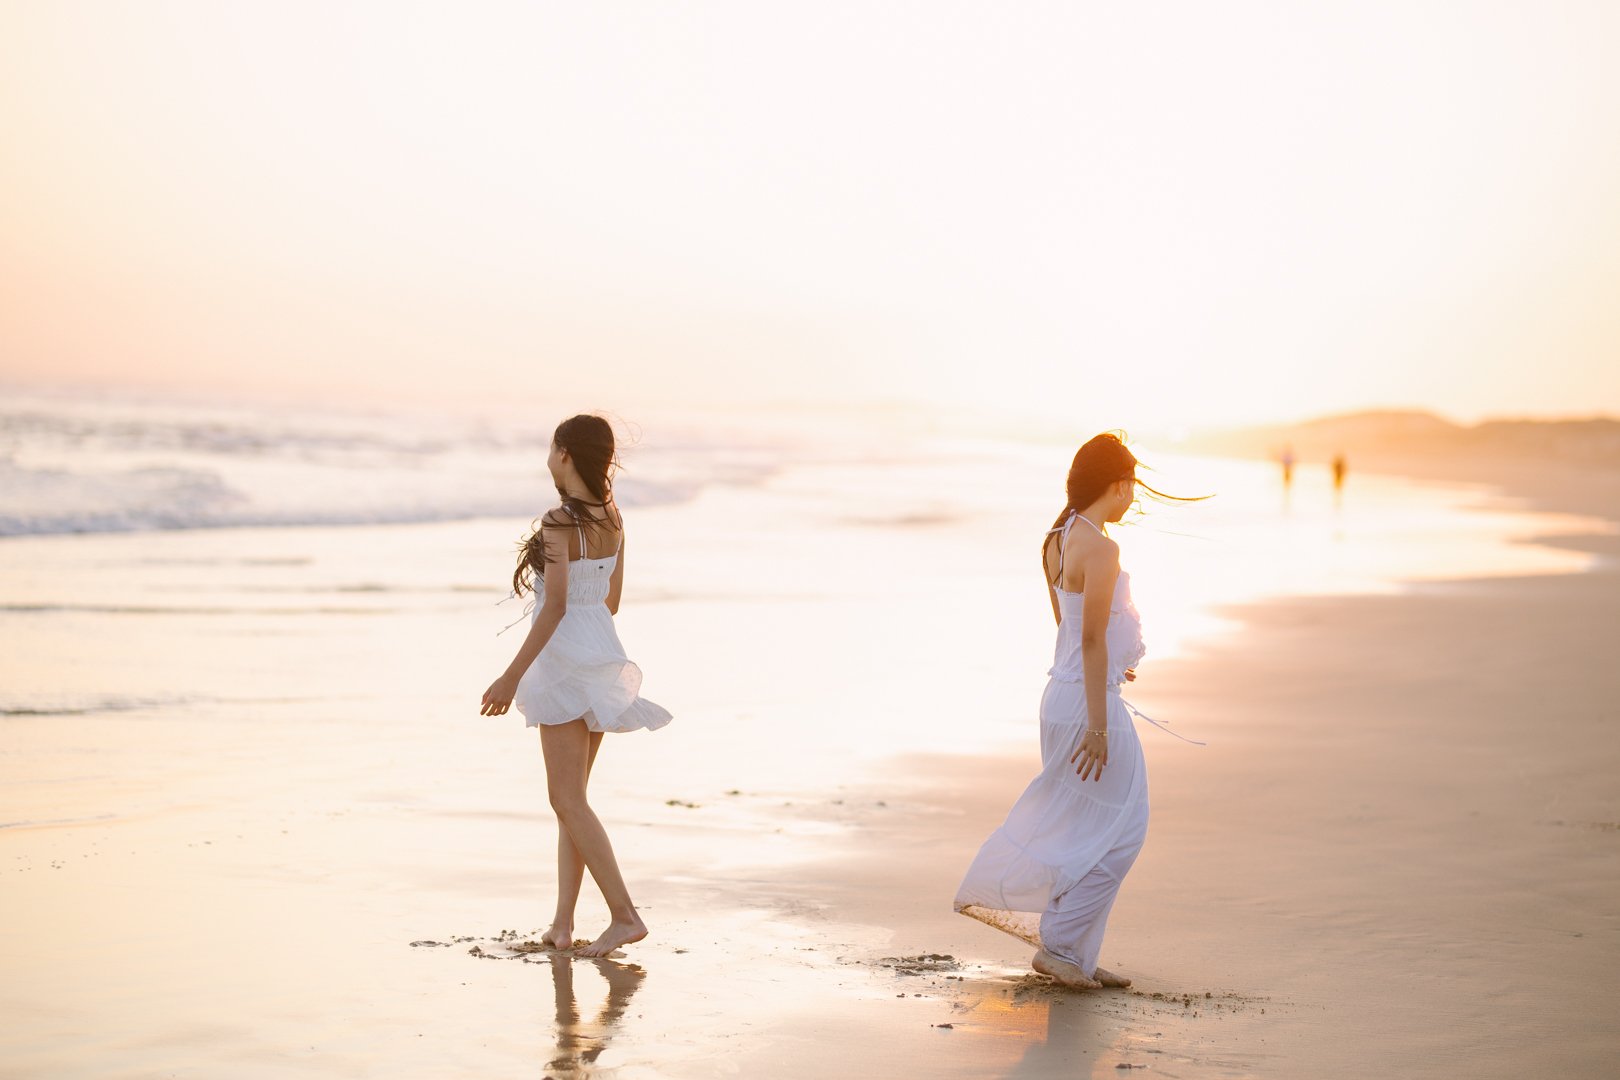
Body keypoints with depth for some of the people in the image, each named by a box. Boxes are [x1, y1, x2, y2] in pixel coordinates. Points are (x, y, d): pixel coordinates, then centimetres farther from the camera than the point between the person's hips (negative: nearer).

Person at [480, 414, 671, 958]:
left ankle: (625, 916, -7)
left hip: (566, 662, -8)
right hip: (603, 654, 8)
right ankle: (562, 924, 12)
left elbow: (555, 607, -21)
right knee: (570, 798, 12)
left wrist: (512, 676, -19)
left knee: (569, 801, -3)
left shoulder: (559, 522, -17)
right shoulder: (613, 519, 6)